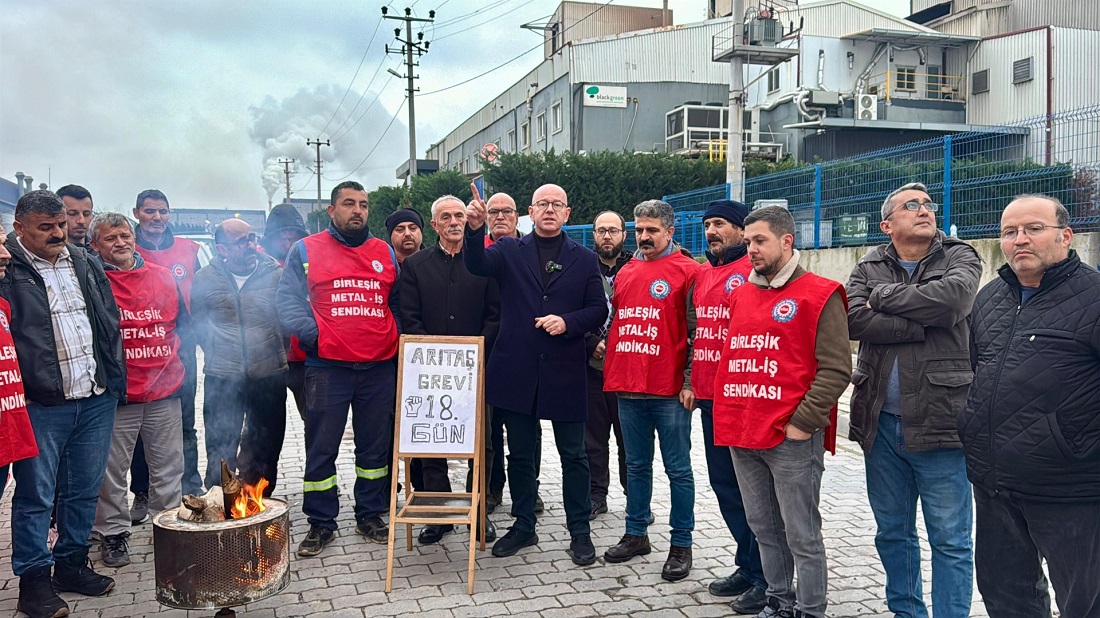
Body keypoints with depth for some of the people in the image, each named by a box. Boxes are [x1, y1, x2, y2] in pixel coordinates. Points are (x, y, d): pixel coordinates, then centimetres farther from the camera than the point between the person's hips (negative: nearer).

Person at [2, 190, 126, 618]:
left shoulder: (84, 264, 13)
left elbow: (110, 324, 17)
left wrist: (116, 379, 12)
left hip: (97, 399, 5)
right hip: (41, 405, -5)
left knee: (85, 490, 14)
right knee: (35, 495, 3)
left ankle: (72, 563, 28)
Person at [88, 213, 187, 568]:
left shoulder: (163, 277, 9)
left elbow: (181, 323, 19)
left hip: (164, 390, 4)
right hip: (116, 394, -4)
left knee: (168, 467, 13)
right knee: (112, 471, 5)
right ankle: (113, 533, 19)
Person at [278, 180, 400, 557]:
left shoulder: (385, 253, 13)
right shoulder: (306, 250, 3)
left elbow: (398, 302, 16)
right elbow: (288, 300, -3)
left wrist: (398, 338, 2)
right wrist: (310, 334, -15)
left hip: (380, 368, 3)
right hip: (327, 367, -3)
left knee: (375, 446, 11)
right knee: (321, 448, 3)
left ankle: (370, 515, 25)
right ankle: (321, 524, 15)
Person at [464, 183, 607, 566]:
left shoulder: (584, 259, 6)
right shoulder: (509, 251, 5)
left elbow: (599, 310, 4)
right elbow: (477, 264, -14)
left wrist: (568, 322, -15)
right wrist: (476, 230, -34)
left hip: (564, 373, 0)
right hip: (516, 372, 1)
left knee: (573, 455, 6)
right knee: (520, 454, 12)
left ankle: (580, 530, 20)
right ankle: (524, 526, 26)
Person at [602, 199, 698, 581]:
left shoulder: (687, 271, -4)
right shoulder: (626, 272, 14)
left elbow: (697, 332, -7)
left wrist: (689, 381, -12)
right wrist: (611, 370, 16)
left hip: (669, 390, -6)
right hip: (627, 387, 6)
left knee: (678, 470, 3)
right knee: (636, 466, 15)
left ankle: (681, 545, 12)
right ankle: (636, 535, 26)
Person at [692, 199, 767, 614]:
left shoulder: (754, 272, -10)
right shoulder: (703, 274, 14)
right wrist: (692, 381, 17)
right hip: (709, 398, 8)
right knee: (723, 483, 15)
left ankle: (766, 579, 13)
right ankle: (747, 566, 29)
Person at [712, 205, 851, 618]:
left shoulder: (819, 295, -5)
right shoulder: (741, 294, 14)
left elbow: (836, 370, -11)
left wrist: (803, 422, -15)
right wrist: (728, 416, 12)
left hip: (791, 438, -6)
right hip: (740, 435, 7)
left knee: (801, 537, 2)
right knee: (763, 529, 16)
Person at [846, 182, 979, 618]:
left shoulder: (960, 259, 3)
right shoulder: (869, 268, 9)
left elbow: (951, 297, -21)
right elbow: (852, 318, -11)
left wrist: (882, 296, -10)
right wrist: (918, 327, -16)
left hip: (940, 421, -3)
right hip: (881, 423, 4)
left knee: (950, 540, 2)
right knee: (892, 533, 16)